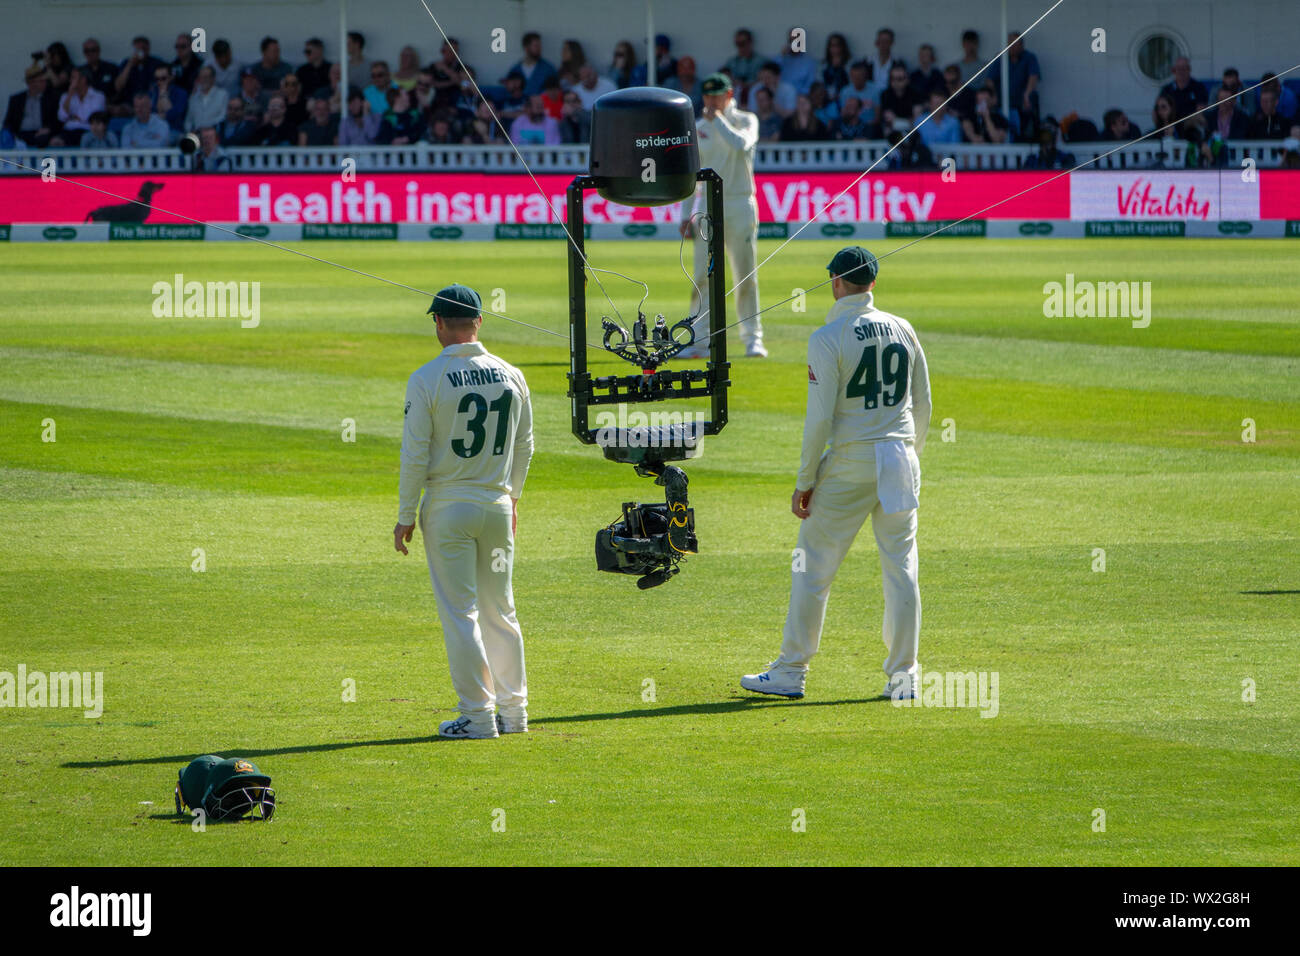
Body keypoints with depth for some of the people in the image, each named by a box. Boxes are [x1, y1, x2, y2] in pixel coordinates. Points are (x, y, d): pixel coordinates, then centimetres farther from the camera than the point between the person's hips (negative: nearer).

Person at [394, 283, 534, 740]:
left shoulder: (427, 380, -13)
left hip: (448, 509, -5)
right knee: (500, 611, 14)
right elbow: (523, 446, 11)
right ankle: (513, 710, 17)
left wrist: (405, 517, -4)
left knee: (460, 613, 0)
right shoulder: (511, 376, 1)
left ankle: (478, 715, -1)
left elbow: (415, 455, -12)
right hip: (497, 506, 5)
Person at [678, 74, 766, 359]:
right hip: (708, 205, 2)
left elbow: (741, 143, -21)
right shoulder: (699, 128, 11)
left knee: (746, 275, -1)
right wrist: (686, 215, 6)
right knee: (703, 274, -4)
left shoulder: (746, 121, 3)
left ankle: (752, 338, 5)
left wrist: (718, 120, -12)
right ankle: (701, 340, -3)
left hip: (740, 204, -2)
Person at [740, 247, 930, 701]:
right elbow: (922, 405, 11)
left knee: (814, 566, 3)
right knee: (901, 567, 7)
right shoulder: (902, 330, 6)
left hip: (848, 464, -5)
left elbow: (820, 416, -13)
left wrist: (804, 482, -7)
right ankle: (902, 676, 5)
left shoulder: (829, 337, -10)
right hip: (899, 456, 5)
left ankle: (790, 673, 6)